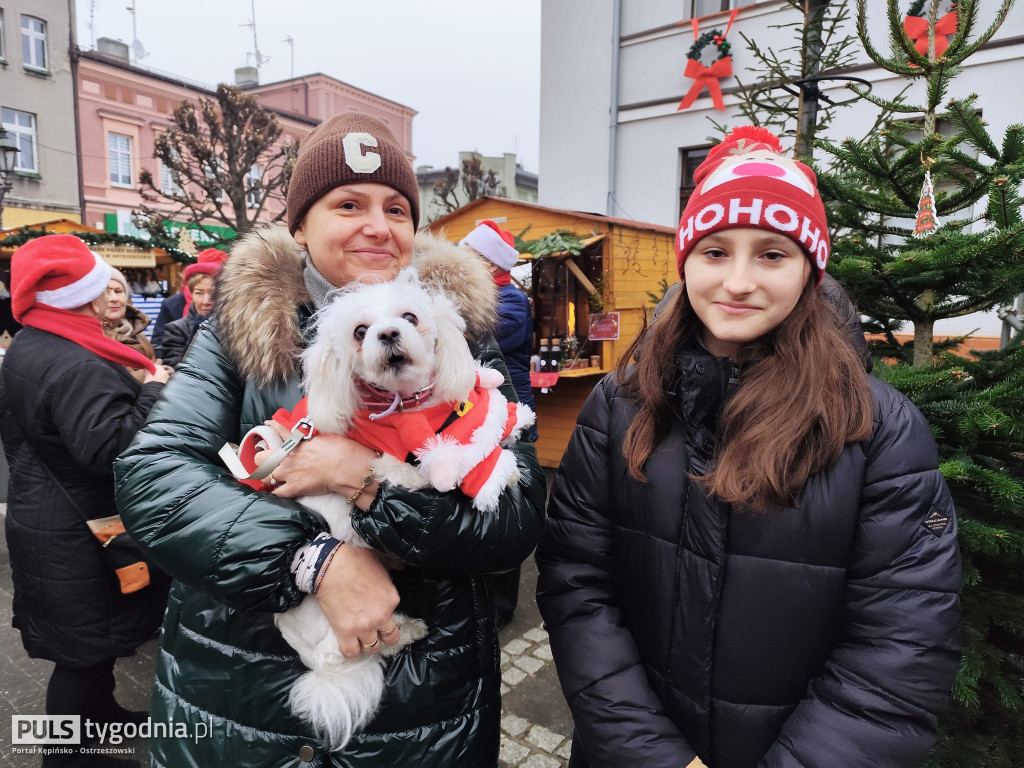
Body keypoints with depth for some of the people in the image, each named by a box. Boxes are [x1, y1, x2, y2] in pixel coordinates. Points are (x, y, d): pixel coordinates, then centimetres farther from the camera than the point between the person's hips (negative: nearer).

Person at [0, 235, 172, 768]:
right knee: (85, 648, 7)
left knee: (85, 640, 26)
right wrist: (153, 391, -24)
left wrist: (130, 385, 12)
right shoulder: (76, 367, -27)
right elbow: (109, 444, -37)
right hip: (76, 538, -11)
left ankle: (99, 711, 45)